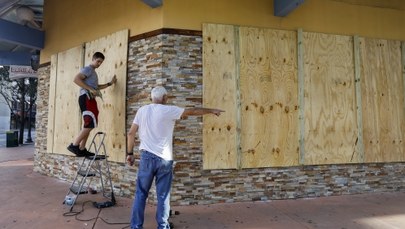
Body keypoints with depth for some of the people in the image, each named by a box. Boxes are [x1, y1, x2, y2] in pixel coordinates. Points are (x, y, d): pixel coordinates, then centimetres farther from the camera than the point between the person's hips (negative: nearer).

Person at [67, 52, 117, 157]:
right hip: (86, 98, -10)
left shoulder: (93, 72, 27)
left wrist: (110, 83, 26)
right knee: (90, 124, -16)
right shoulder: (88, 69, -4)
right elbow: (76, 79, -18)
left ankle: (81, 149, 11)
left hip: (90, 99, 10)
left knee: (88, 125, 9)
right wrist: (90, 89, -21)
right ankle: (74, 145, -13)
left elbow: (96, 87, 33)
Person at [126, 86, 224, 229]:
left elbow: (131, 133, 3)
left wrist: (130, 153, 12)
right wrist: (212, 111, 14)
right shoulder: (169, 110, -4)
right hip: (164, 159, -2)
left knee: (141, 194, 11)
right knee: (163, 196, 9)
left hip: (147, 157, 3)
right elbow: (193, 111, 2)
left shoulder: (142, 110, 5)